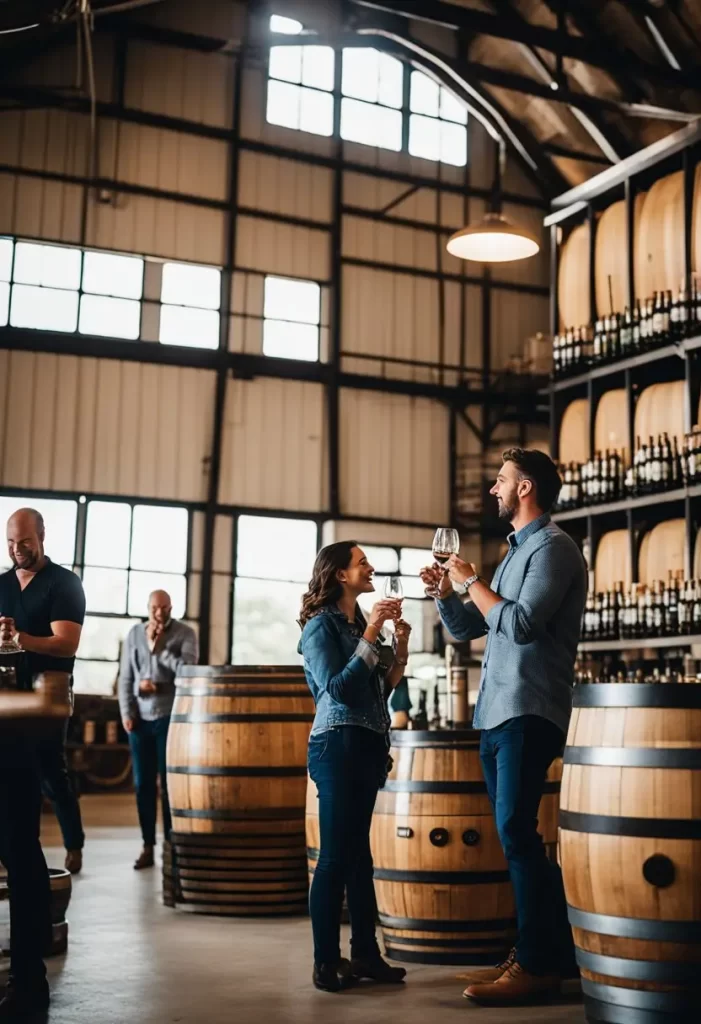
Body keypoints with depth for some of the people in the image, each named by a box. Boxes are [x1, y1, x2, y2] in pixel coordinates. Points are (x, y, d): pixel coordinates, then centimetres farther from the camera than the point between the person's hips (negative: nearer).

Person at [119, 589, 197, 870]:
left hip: (170, 716, -3)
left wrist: (158, 647, -11)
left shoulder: (185, 633, 1)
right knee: (143, 784, 4)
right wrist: (126, 712, 0)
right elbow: (125, 677, 9)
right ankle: (148, 847, 10)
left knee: (169, 783, -2)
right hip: (140, 718, 3)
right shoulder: (134, 633, 9)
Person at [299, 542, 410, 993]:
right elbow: (338, 689, -17)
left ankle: (365, 953, 15)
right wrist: (370, 637, -18)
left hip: (369, 745, 8)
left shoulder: (359, 623, 14)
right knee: (336, 855, -6)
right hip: (338, 744, -8)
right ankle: (326, 962, 0)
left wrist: (400, 646, 4)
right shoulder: (321, 624, -7)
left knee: (358, 852, 10)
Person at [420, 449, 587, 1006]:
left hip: (527, 713, -10)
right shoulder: (516, 551, 20)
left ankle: (538, 962, -7)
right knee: (517, 835, 11)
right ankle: (550, 952, 19)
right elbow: (465, 628, 23)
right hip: (496, 714, 10)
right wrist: (447, 590, 6)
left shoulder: (553, 547, -8)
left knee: (517, 833, -11)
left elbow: (520, 623, -21)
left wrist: (472, 581, -9)